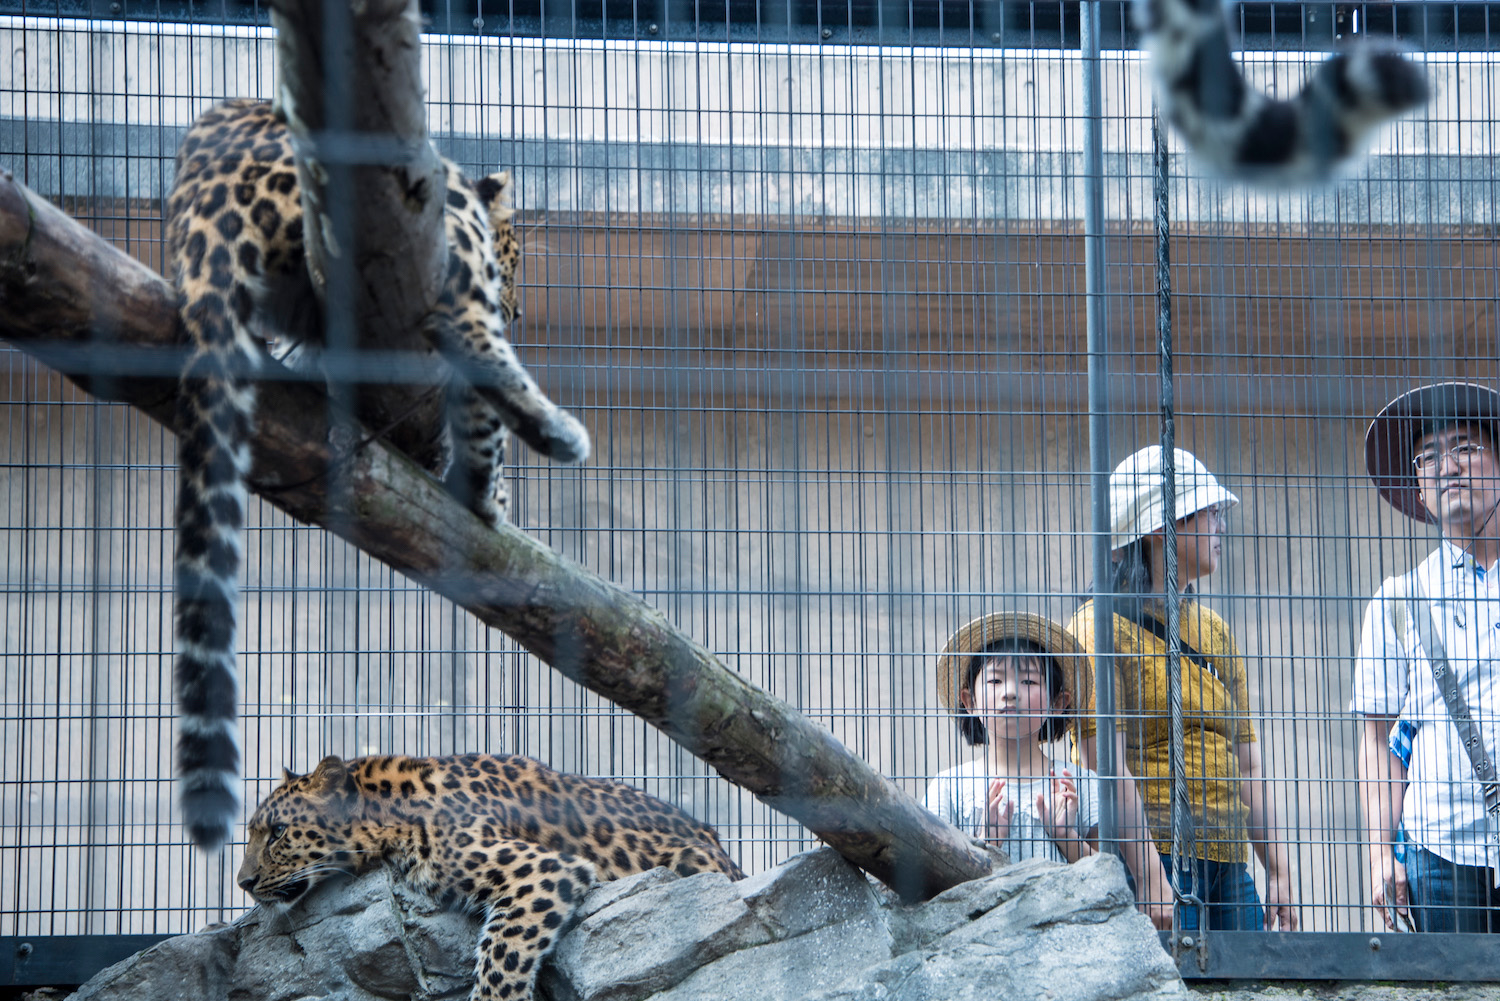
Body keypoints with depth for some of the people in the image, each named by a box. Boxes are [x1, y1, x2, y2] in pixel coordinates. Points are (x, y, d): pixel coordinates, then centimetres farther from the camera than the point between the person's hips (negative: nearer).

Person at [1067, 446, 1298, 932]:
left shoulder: (1215, 632, 20)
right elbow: (1107, 764, -13)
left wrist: (1277, 871, 11)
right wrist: (1148, 874, -20)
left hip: (1228, 868, 7)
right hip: (1157, 856, -7)